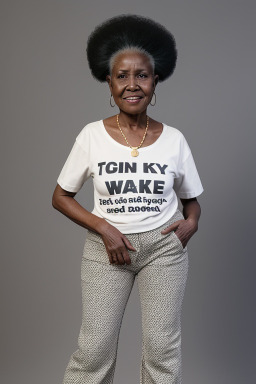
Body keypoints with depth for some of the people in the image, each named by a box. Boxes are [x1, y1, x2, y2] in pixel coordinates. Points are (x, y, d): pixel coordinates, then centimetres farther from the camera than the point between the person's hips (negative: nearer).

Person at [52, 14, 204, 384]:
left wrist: (191, 223, -11)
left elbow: (191, 199, 10)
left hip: (164, 247, 1)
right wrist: (104, 228, -12)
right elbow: (61, 197, 0)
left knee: (163, 348, 6)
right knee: (95, 348, 1)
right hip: (106, 247, -1)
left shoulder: (173, 139, -2)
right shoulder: (92, 135, -6)